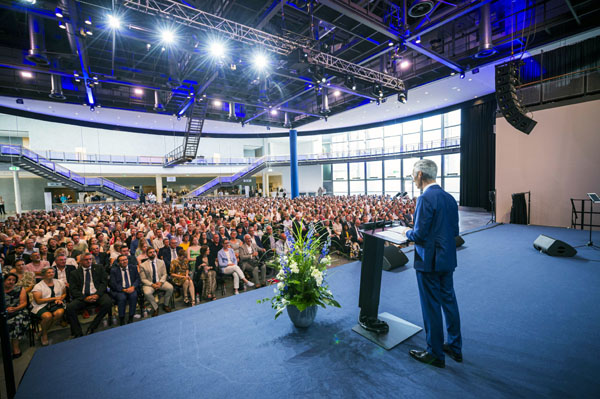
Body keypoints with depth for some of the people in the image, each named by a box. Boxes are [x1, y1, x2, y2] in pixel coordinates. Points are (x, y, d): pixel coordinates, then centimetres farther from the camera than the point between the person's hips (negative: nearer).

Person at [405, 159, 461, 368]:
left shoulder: (425, 199, -20)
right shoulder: (449, 198, 6)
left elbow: (419, 235, -22)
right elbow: (454, 231, 11)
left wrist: (408, 232, -2)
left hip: (429, 261, -8)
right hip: (448, 259, 9)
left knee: (431, 306, 5)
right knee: (449, 301, 20)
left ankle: (435, 354, 22)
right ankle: (455, 347, 36)